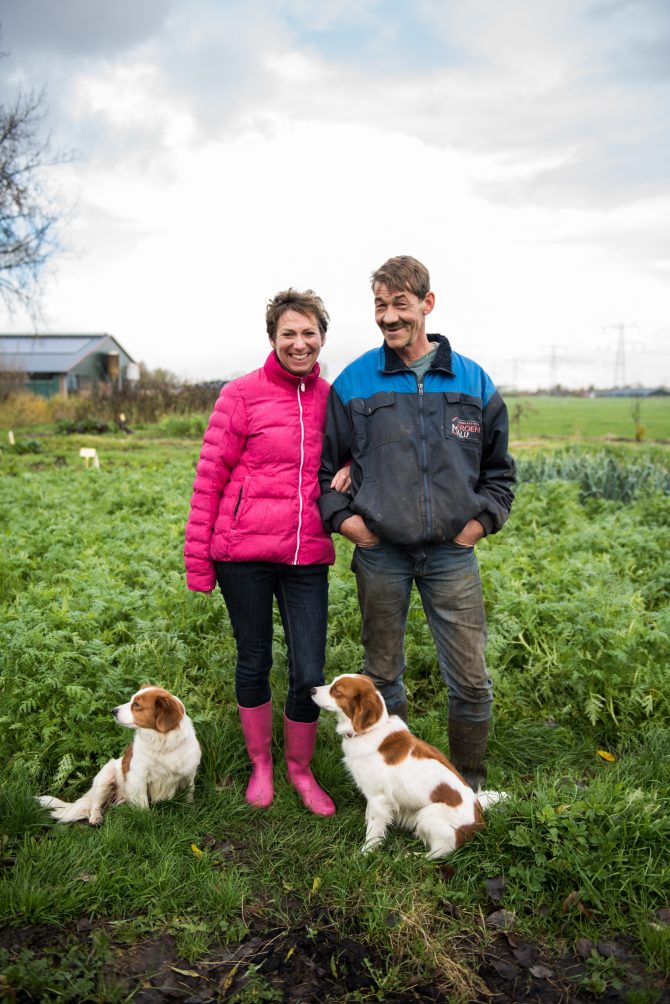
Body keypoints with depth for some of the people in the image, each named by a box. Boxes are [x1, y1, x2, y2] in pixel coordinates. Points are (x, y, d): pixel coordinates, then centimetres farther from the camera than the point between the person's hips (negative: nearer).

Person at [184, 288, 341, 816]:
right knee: (254, 661, 13)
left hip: (307, 555, 3)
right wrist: (198, 556, -4)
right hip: (244, 553, -2)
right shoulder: (242, 394, -3)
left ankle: (300, 768, 30)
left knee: (310, 672, 3)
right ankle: (261, 765, 35)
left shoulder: (332, 399, 7)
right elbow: (210, 475, -2)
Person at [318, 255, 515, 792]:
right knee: (383, 676, 13)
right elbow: (321, 464, 9)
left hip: (452, 553, 1)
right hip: (380, 553, 0)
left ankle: (471, 783, 28)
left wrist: (481, 520, 0)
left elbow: (499, 469, 13)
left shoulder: (474, 382, 4)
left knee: (471, 680, 4)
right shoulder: (354, 382, 1)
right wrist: (341, 517, -3)